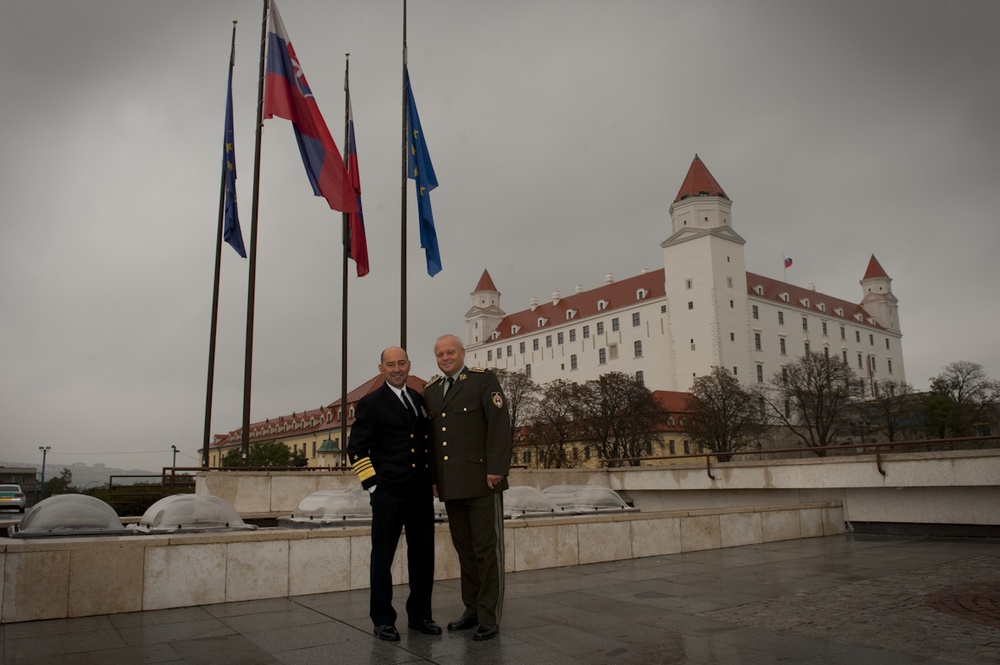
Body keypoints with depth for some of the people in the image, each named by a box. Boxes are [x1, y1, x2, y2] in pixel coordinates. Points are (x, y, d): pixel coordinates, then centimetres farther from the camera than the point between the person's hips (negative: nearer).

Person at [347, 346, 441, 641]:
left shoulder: (419, 400, 14)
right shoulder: (371, 403, -3)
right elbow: (356, 448, -5)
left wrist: (431, 480, 14)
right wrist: (372, 484, -9)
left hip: (421, 492, 5)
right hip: (388, 493, -5)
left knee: (423, 556, 11)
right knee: (383, 557, 5)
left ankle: (420, 614, 26)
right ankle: (382, 619, 19)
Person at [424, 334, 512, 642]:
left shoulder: (484, 379, -2)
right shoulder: (431, 390, 15)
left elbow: (500, 423, -10)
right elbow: (430, 436, 17)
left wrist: (496, 469, -16)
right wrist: (433, 476, 12)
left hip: (481, 481, -5)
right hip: (450, 485, 6)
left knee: (487, 548, 2)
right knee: (465, 548, 12)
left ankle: (489, 616, 11)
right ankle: (472, 609, 24)